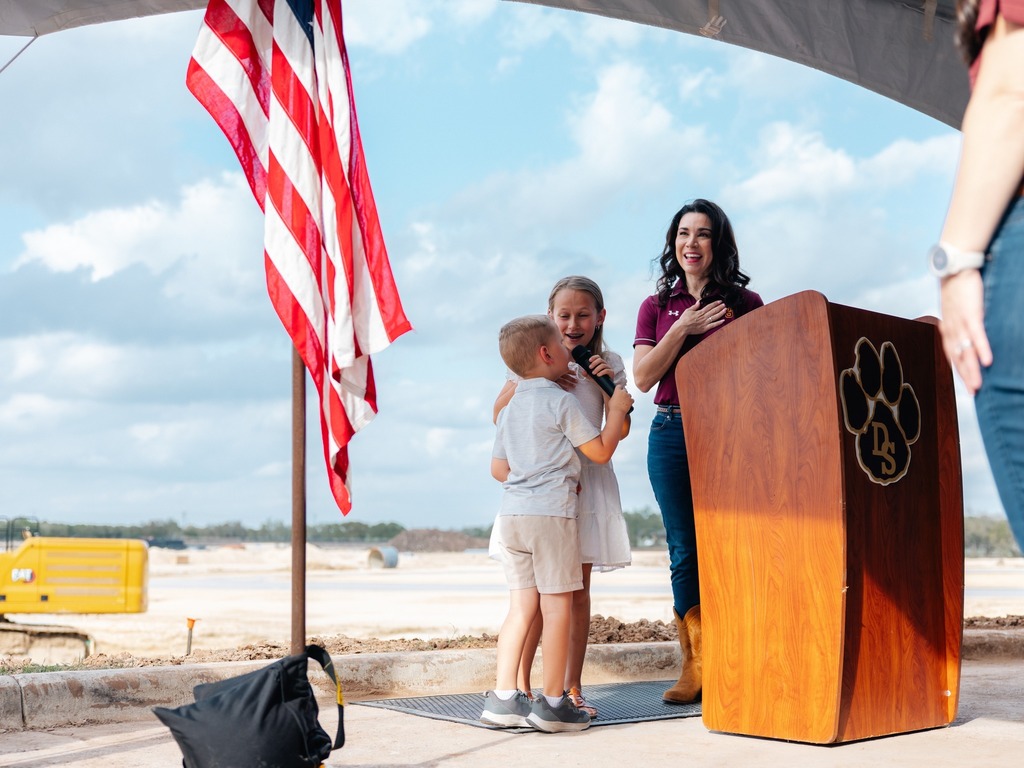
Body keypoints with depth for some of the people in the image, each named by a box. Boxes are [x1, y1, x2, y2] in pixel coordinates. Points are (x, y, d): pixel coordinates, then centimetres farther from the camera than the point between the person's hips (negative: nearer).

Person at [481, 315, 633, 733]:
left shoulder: (511, 407, 16)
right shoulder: (562, 402, -6)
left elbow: (498, 467, 18)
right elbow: (601, 451, -4)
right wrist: (617, 409, 8)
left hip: (511, 512, 7)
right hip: (551, 513, -7)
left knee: (521, 605, 10)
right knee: (557, 606, -1)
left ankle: (503, 698, 8)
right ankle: (552, 703, 2)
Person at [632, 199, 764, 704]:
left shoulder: (744, 302, 9)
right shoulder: (658, 307, 14)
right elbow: (643, 377, 4)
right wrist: (682, 330, -5)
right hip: (672, 435, 2)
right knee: (685, 552, 2)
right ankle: (695, 665, 7)